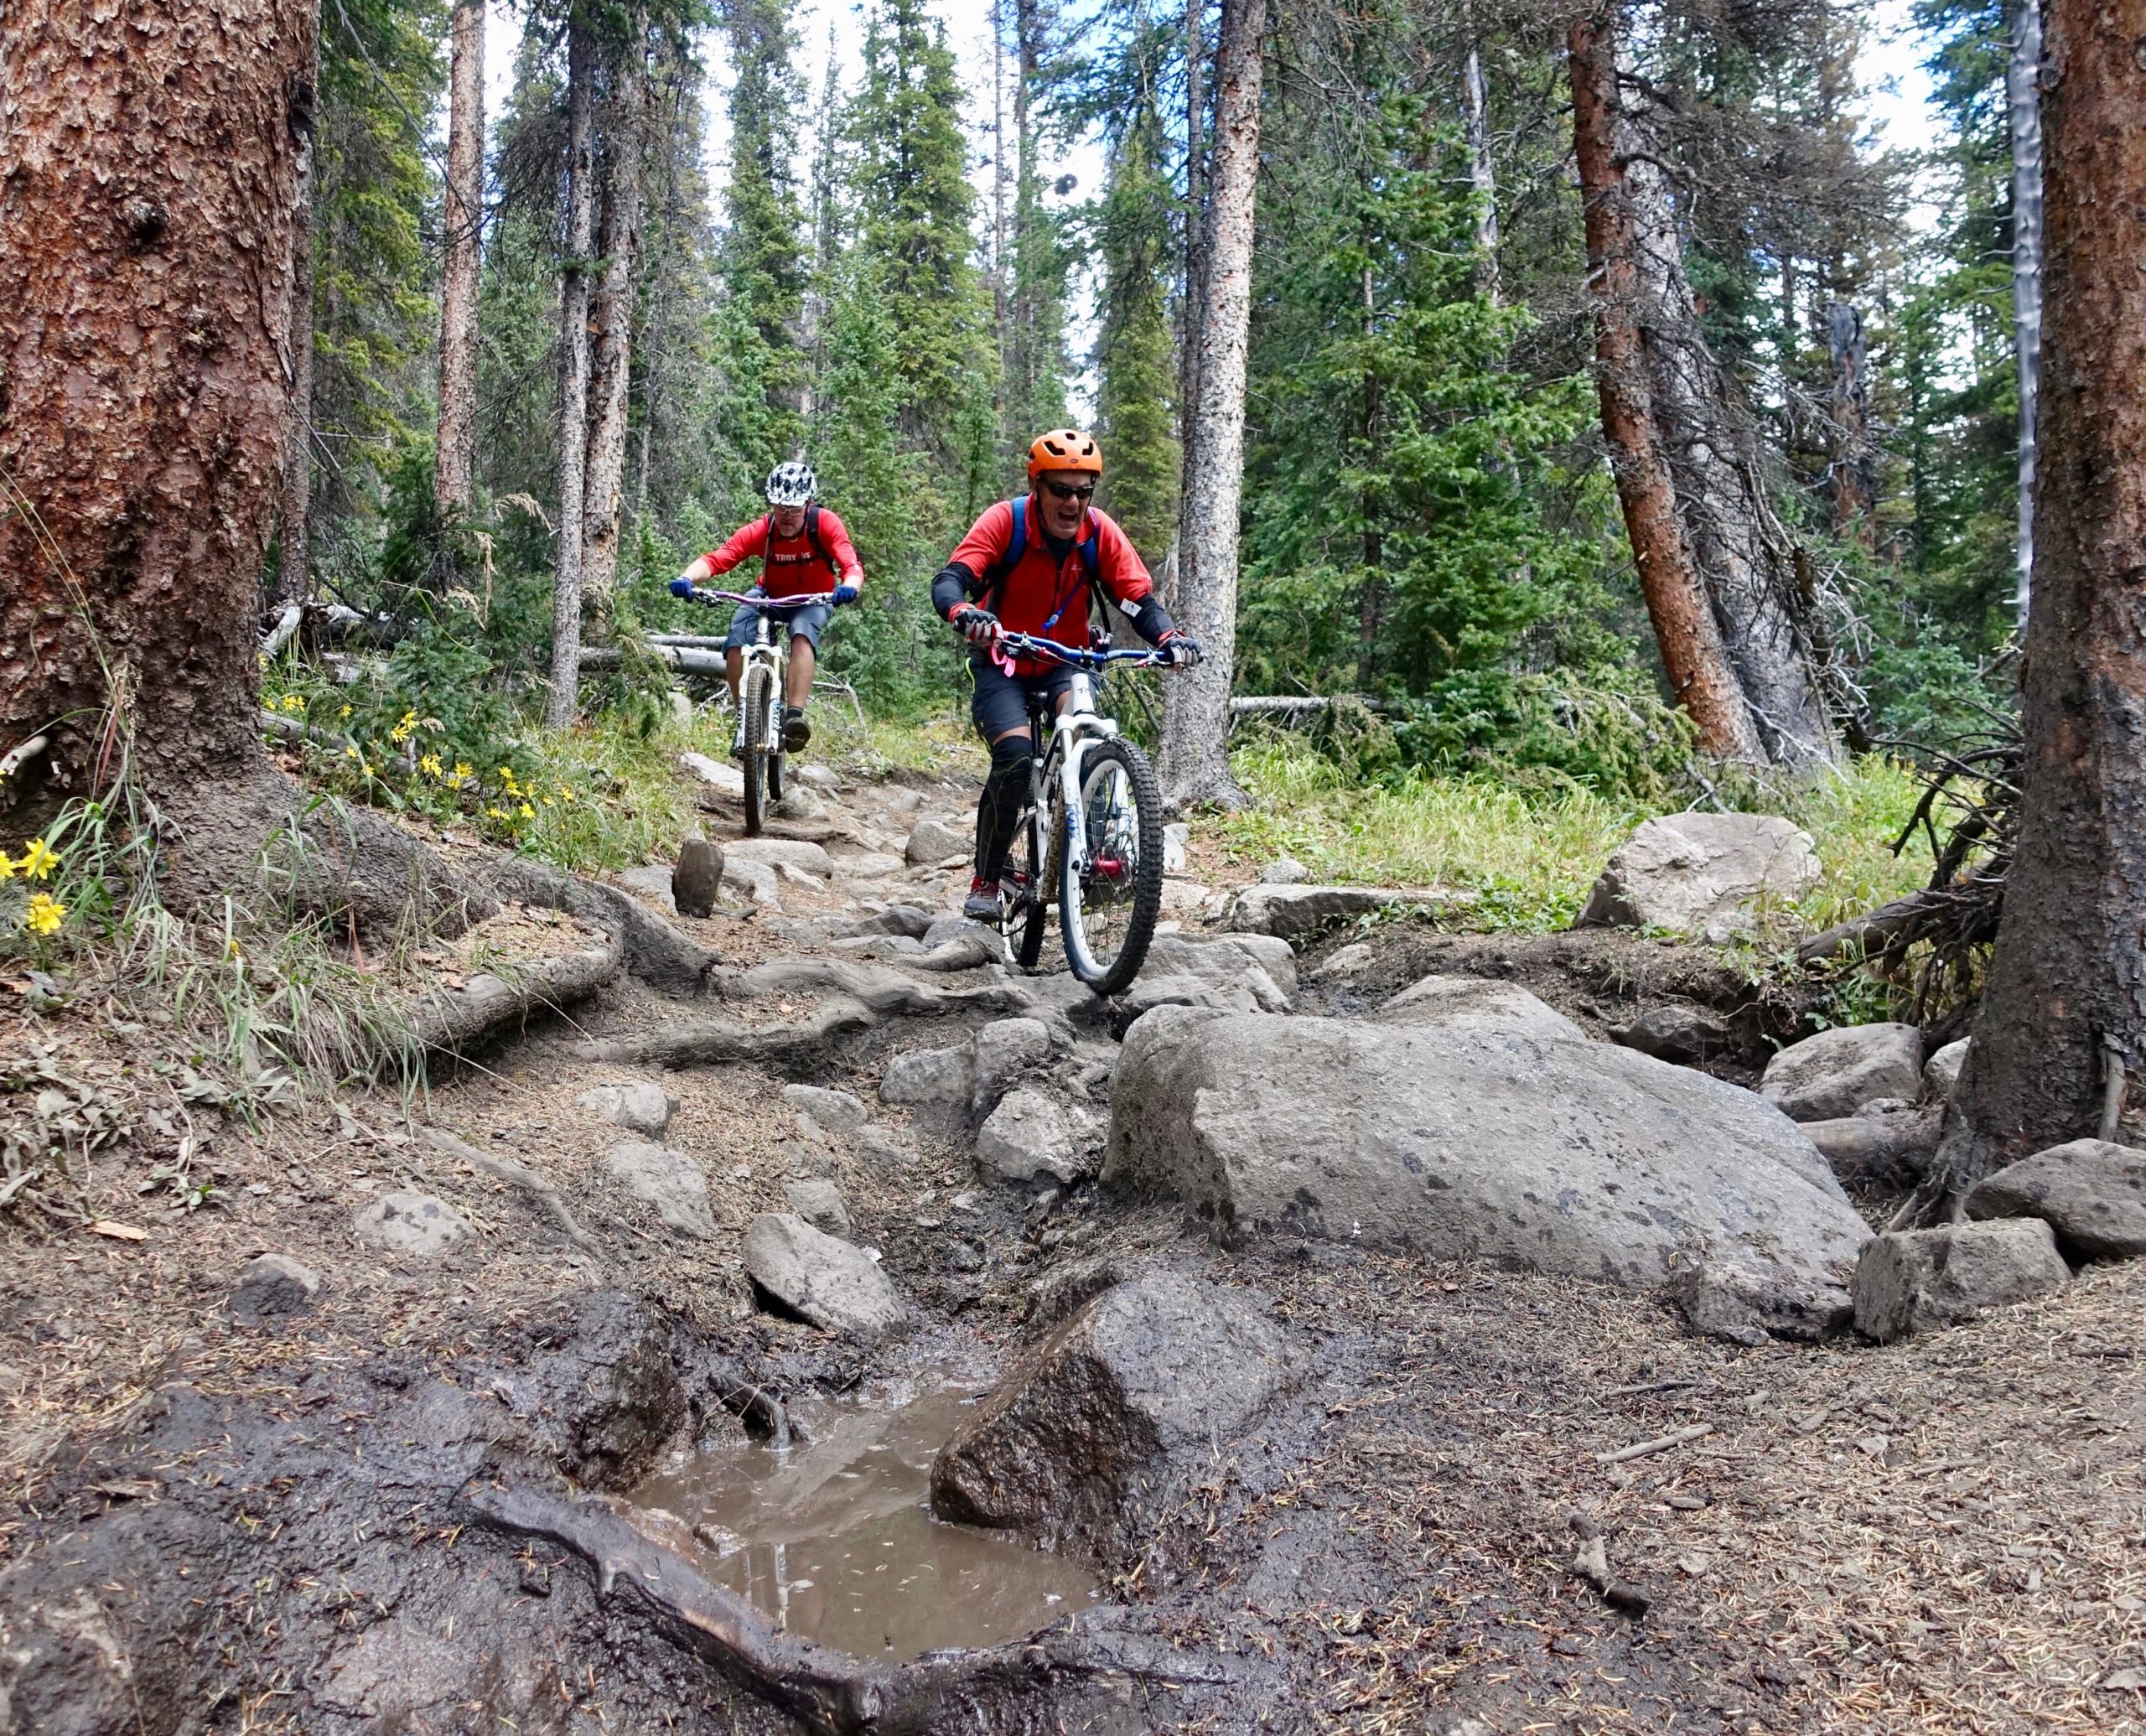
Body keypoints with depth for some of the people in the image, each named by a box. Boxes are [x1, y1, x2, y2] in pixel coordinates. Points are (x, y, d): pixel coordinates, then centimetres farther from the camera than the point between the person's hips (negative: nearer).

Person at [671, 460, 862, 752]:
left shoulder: (825, 524, -26)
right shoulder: (759, 531, -24)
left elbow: (852, 566, -36)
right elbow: (715, 559, -33)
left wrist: (848, 588, -60)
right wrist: (687, 578, -53)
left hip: (813, 600, -1)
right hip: (770, 596, 2)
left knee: (802, 633, -35)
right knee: (735, 644, -24)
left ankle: (794, 716, -40)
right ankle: (744, 720, -10)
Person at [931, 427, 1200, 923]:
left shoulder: (1101, 533, -12)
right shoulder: (1006, 521, -19)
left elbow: (1141, 599, -14)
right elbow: (948, 581, -29)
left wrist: (1169, 638, -36)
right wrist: (964, 614, -52)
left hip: (1064, 665, 2)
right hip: (1003, 665, -2)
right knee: (1015, 757, -26)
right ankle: (985, 883, -11)